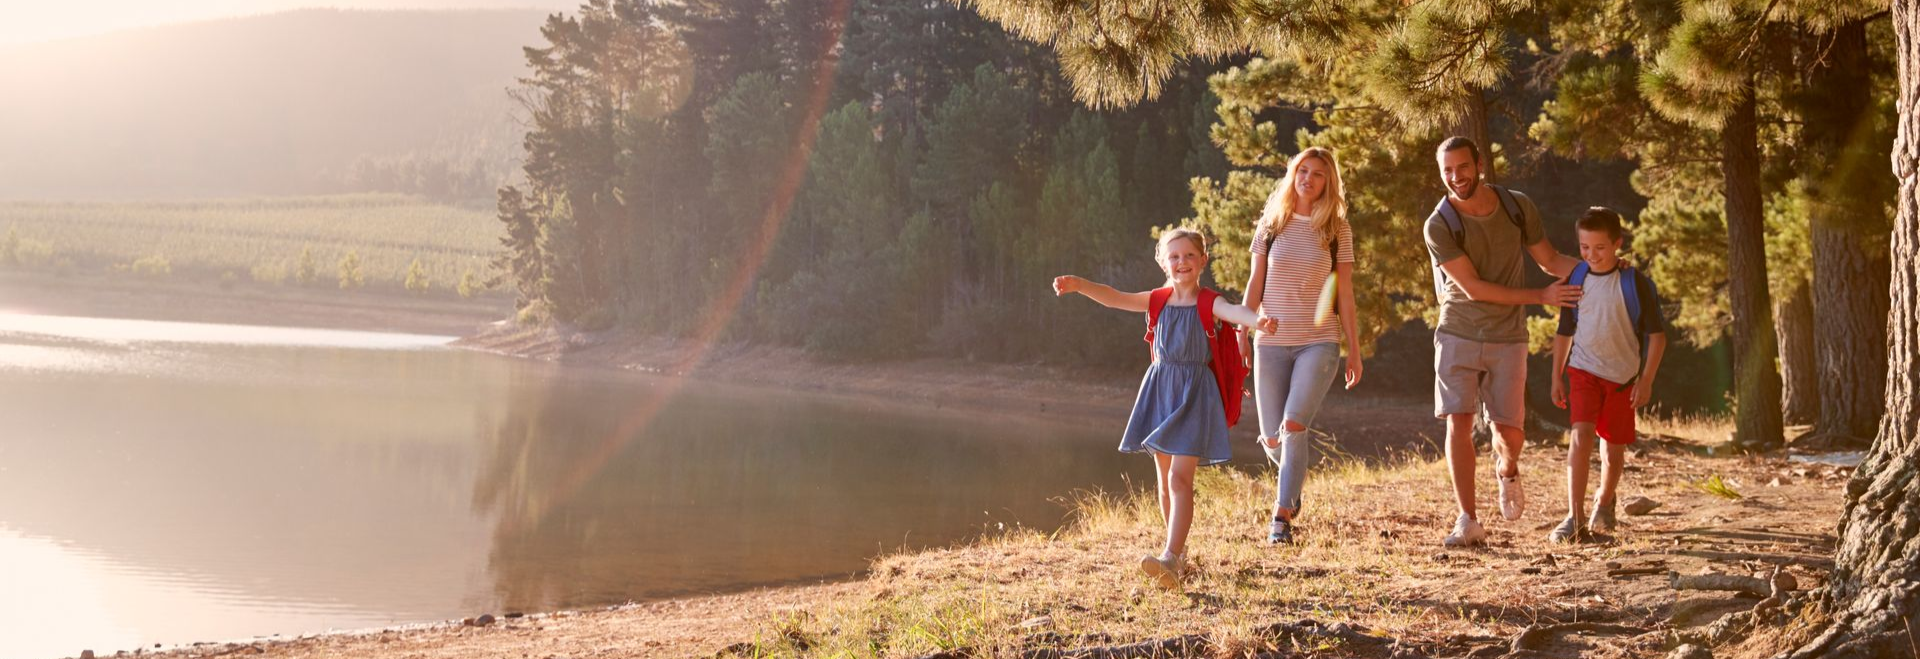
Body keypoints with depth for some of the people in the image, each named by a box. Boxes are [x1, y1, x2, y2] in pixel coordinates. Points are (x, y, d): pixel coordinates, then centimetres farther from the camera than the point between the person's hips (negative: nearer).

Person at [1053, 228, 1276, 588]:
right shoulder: (1158, 300, 7)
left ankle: (1170, 558, -23)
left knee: (1179, 478, -15)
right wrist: (1079, 285, -18)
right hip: (1159, 391, 5)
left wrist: (1257, 320, -51)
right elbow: (1114, 298, -1)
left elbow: (1232, 311, -28)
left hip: (1193, 394, -5)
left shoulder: (1208, 302, -7)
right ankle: (1179, 550, 28)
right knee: (1164, 480, 12)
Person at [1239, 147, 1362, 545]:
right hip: (1273, 344, 2)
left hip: (1319, 343, -2)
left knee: (1293, 426, -20)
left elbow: (1345, 294, 5)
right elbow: (1255, 286, 7)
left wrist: (1354, 349, 5)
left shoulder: (1337, 231, 3)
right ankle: (1294, 472, 39)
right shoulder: (1270, 225, 5)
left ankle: (1282, 515, -11)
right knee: (1272, 440, 3)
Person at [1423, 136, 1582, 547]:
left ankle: (1507, 472, 36)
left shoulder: (1517, 207, -2)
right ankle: (1468, 522, -4)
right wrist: (1542, 297, -14)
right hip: (1458, 336, -2)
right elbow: (1473, 287, -15)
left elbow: (1550, 260, 9)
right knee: (1459, 423, -11)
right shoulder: (1439, 226, -13)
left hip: (1507, 339, 2)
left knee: (1508, 430, -1)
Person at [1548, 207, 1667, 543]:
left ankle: (1604, 503, 38)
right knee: (1581, 433, -19)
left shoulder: (1634, 283, -10)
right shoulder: (1575, 280, 0)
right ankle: (1574, 519, -23)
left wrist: (1646, 380, -10)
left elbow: (1656, 333, -6)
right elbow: (1564, 332, 10)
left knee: (1615, 445, 9)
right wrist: (1557, 377, 9)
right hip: (1583, 368, 1)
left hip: (1622, 374, -1)